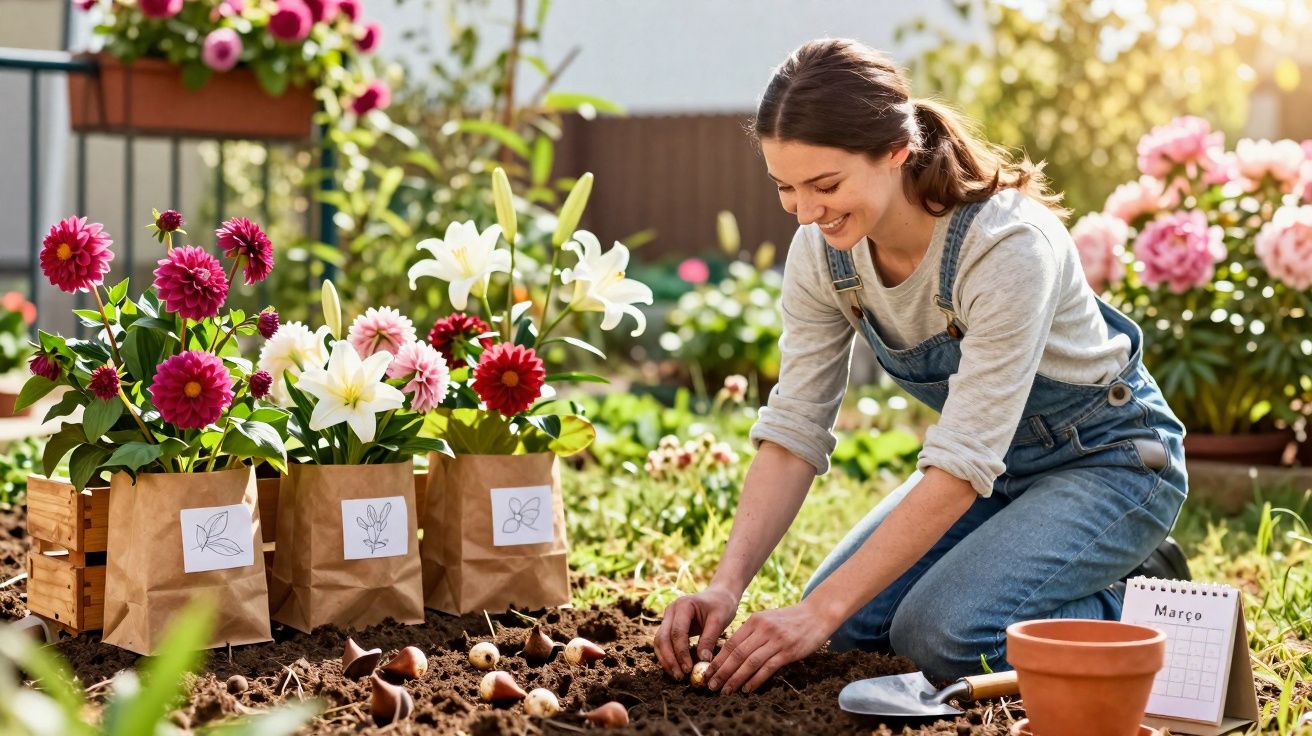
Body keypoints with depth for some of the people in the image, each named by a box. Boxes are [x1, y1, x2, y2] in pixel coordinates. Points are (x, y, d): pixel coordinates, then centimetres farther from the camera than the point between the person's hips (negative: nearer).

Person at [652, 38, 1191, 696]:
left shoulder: (1009, 245, -35)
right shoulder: (823, 249, -15)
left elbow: (962, 466, -34)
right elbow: (794, 431, -11)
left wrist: (822, 613, -35)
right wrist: (726, 586, -25)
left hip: (1109, 461, -7)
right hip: (996, 463, 7)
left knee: (942, 633, -25)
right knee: (853, 624, -4)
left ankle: (1137, 602, 0)